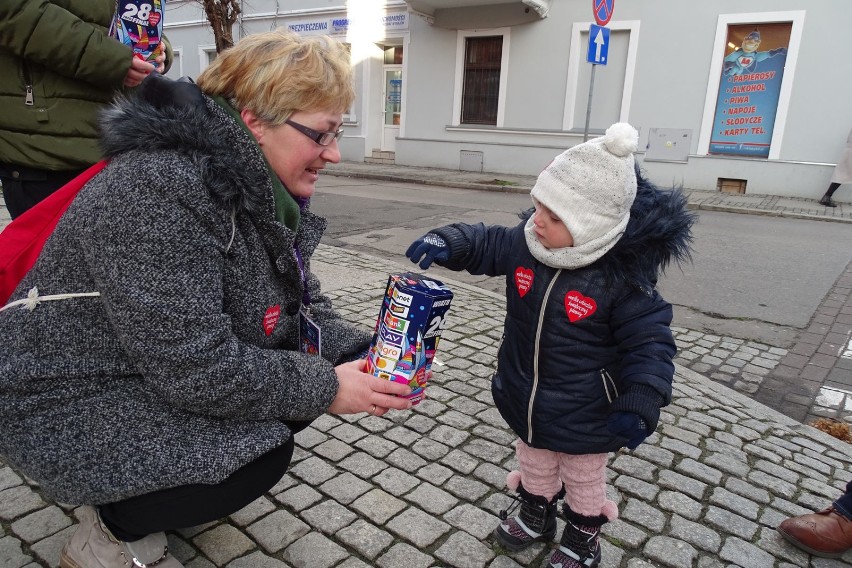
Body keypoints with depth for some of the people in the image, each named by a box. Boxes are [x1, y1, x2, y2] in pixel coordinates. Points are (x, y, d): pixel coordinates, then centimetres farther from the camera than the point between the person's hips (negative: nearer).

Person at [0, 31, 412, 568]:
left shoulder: (266, 189, -2)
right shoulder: (161, 188, -30)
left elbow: (304, 308, 2)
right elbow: (197, 369, -32)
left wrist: (360, 354, -15)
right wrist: (326, 389, -24)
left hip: (175, 375, 9)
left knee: (306, 370, -1)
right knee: (263, 450, -23)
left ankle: (150, 494, 15)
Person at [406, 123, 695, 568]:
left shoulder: (622, 279, -28)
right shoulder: (525, 244, -14)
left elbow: (650, 343, -22)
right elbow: (485, 244, -2)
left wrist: (641, 402, -33)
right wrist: (447, 242, -22)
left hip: (584, 416, -4)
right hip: (525, 400, 5)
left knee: (584, 479, 24)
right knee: (534, 464, 30)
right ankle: (535, 516, 57)